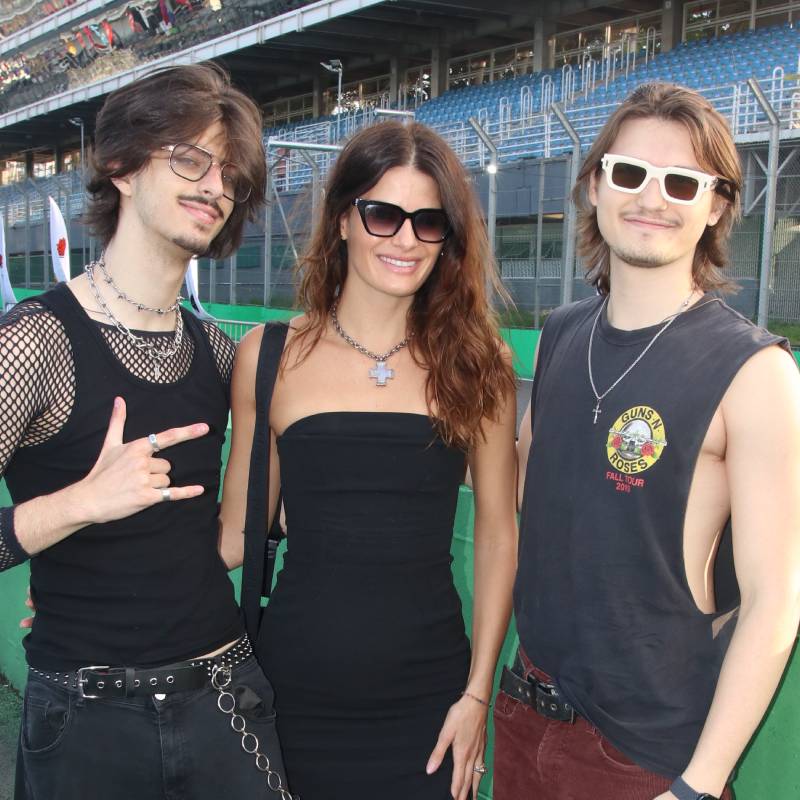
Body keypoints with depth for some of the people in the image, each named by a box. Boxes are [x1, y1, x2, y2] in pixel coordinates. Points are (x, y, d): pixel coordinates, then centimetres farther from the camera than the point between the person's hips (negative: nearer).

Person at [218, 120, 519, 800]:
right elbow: (239, 532, 3)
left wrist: (478, 693, 0)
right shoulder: (269, 356, -2)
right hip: (295, 692, 0)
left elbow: (498, 529, 2)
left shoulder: (477, 360, -1)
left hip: (427, 699, 0)